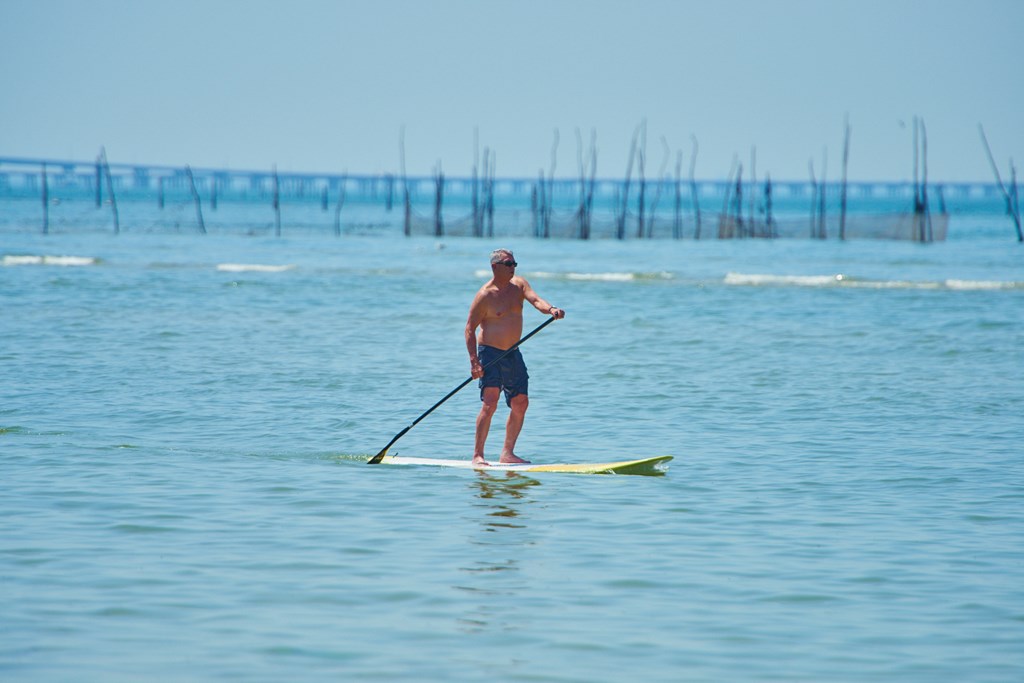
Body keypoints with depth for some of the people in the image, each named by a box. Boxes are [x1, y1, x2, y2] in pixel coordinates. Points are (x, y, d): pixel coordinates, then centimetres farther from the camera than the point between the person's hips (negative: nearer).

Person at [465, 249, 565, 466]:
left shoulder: (519, 284, 5)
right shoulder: (485, 295, -11)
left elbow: (535, 300, -12)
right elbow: (470, 328, -10)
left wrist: (551, 309, -35)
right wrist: (474, 361, -18)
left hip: (513, 354, 7)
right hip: (490, 353, -7)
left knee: (520, 403, 7)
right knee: (490, 404, -15)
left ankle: (507, 453, 17)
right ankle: (477, 455, -11)